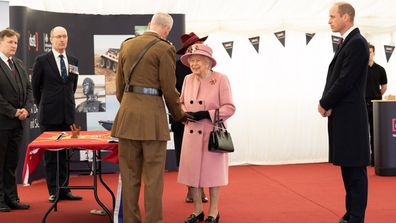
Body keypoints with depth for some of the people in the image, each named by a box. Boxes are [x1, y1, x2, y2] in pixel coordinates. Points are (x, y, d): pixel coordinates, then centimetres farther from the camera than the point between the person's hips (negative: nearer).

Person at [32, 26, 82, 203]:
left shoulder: (73, 61, 9)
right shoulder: (42, 60, -3)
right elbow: (35, 86, 4)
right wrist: (42, 105, 10)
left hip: (67, 114, 4)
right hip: (49, 115, -4)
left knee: (64, 153, 8)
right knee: (50, 154, 2)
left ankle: (64, 189, 13)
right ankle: (53, 191, 9)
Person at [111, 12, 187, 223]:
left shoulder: (126, 45, 11)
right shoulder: (164, 49, -7)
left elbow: (120, 84, 14)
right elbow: (169, 89, -7)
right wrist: (178, 115, 9)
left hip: (127, 115, 5)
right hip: (152, 116, -5)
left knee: (129, 174, 10)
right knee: (153, 176, 2)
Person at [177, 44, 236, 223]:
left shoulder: (221, 79, -9)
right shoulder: (188, 79, 4)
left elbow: (229, 107, -10)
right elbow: (181, 103, 15)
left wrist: (206, 114, -20)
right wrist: (185, 113, -7)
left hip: (212, 133, -4)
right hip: (192, 133, 4)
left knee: (212, 171, 4)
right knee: (192, 171, 7)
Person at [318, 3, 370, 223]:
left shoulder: (357, 42, -13)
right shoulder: (347, 43, 16)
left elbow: (345, 81, -19)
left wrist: (325, 103, -8)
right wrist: (327, 103, -3)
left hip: (350, 117, -10)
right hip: (342, 117, 10)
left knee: (356, 169, -4)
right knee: (348, 168, 13)